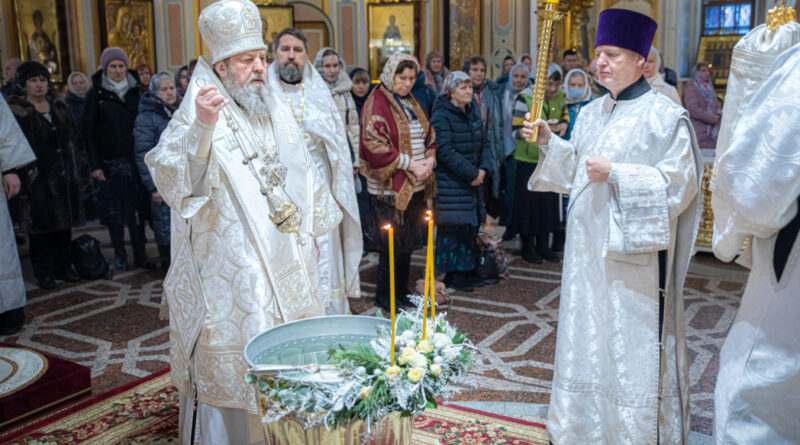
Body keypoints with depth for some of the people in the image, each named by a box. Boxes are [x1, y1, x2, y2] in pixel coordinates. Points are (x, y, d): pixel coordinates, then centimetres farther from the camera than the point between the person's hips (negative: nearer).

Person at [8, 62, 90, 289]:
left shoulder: (60, 107, 11)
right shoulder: (16, 110, -5)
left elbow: (76, 141, 13)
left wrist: (82, 174, 9)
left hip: (64, 174, 5)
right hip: (39, 177, -4)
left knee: (64, 224, 9)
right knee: (42, 226, 1)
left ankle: (63, 266, 21)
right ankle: (43, 271, 12)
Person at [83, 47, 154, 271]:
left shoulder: (135, 90, 8)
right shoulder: (96, 94, 0)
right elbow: (88, 131, -3)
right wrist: (94, 164, -10)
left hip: (135, 158, 2)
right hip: (110, 162, -2)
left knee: (138, 207, 4)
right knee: (114, 210, 3)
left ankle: (140, 254, 13)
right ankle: (119, 255, 14)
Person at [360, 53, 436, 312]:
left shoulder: (411, 103, 16)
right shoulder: (377, 103, -9)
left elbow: (429, 136, 19)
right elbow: (375, 145, -17)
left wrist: (430, 159, -2)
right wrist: (410, 164, -17)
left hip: (415, 186, 7)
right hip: (390, 187, -7)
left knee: (408, 242, 13)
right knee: (392, 244, -1)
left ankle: (401, 292, 25)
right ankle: (385, 297, 14)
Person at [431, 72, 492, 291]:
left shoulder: (473, 112, 11)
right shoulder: (441, 116, -13)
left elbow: (485, 142, 12)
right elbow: (445, 151, -20)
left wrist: (483, 168, -5)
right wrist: (471, 173, -18)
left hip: (473, 181, 8)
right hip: (450, 183, -8)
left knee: (471, 224, 12)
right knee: (453, 226, -3)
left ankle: (467, 269, 23)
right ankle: (453, 274, 7)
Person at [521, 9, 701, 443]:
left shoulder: (665, 116, -9)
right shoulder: (592, 113, 11)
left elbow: (679, 183, -13)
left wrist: (616, 174, -20)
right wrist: (549, 143, 2)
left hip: (634, 249, -6)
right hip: (589, 246, 7)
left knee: (633, 340, 0)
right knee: (588, 330, 14)